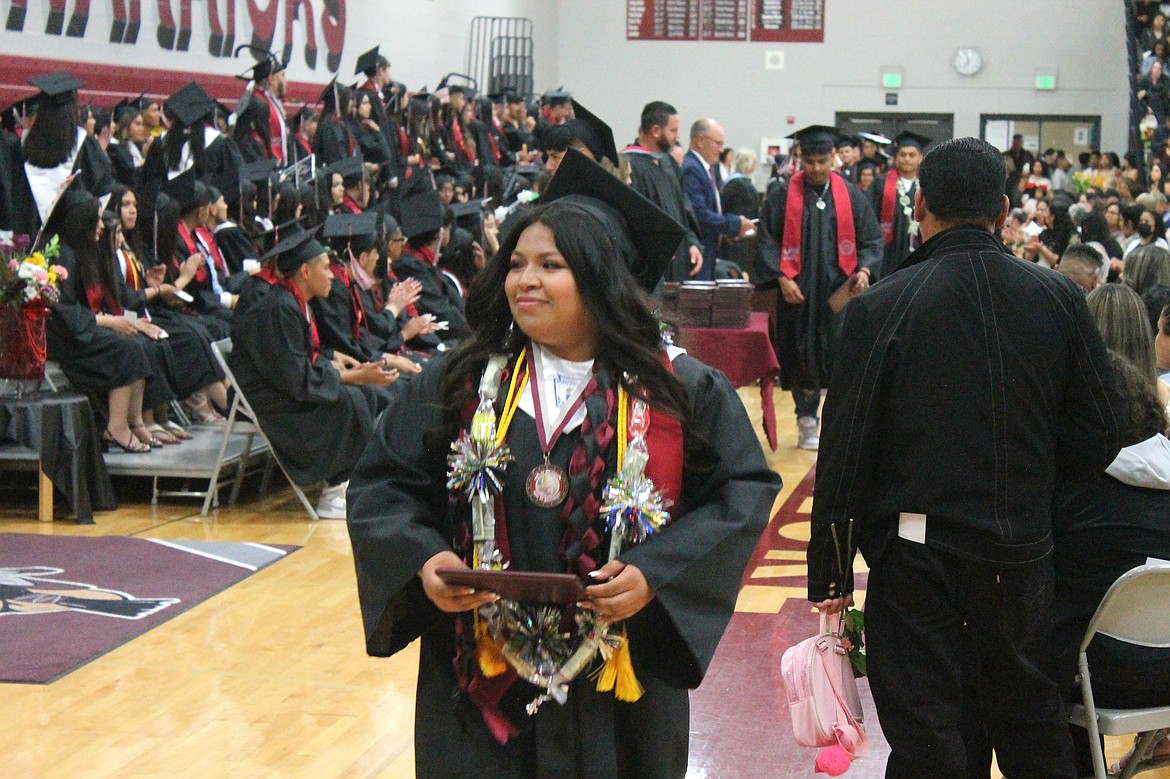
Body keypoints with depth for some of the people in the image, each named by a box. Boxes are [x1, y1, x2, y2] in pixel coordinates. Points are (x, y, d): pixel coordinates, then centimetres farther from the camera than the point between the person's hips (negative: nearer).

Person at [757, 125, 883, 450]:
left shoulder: (851, 196, 6)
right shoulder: (782, 194, 1)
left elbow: (872, 239, 9)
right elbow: (767, 239, 1)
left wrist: (865, 269, -10)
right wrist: (782, 278, -10)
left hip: (841, 290, 1)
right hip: (798, 292, 0)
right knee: (803, 355, 4)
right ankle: (807, 422, 15)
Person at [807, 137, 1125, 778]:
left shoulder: (879, 308, -10)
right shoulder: (1059, 299, -2)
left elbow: (844, 450, -9)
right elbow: (1101, 431, 1)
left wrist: (830, 571, -1)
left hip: (916, 561, -3)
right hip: (1022, 554, 3)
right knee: (1030, 722, 23)